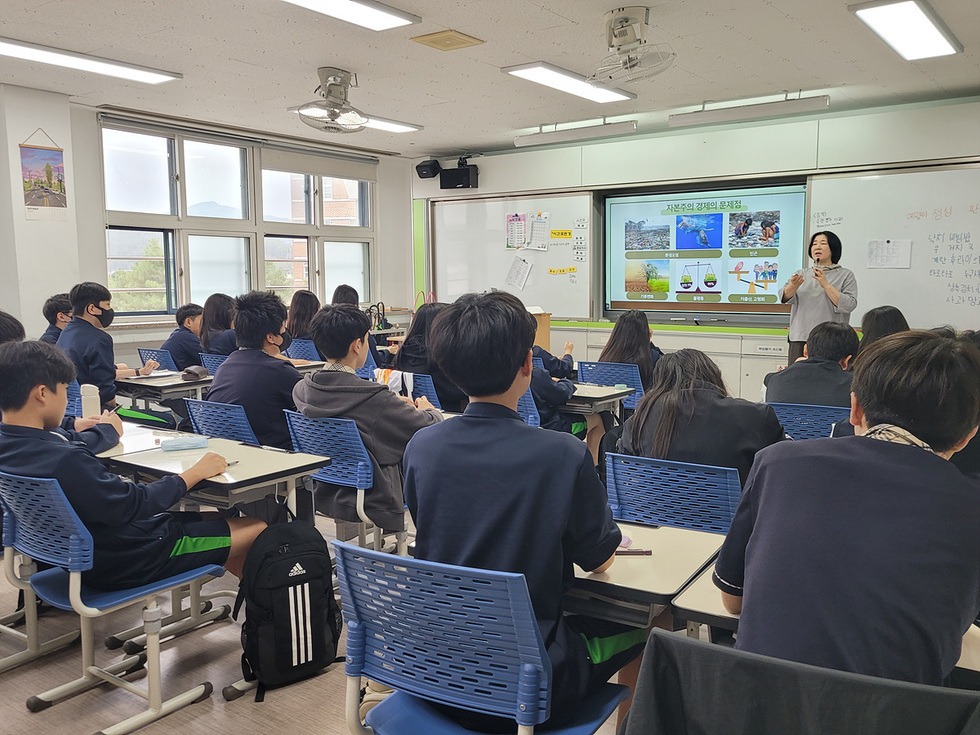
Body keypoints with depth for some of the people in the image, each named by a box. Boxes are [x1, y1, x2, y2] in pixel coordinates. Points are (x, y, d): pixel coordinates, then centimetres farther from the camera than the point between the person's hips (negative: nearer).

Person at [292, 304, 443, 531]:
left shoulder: (301, 389, -6)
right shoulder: (374, 397, -27)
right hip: (372, 505, -7)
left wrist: (394, 404, 17)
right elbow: (430, 427, -16)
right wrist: (429, 411, 8)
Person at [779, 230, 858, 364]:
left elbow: (849, 305, -5)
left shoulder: (846, 275, 8)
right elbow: (784, 297, 1)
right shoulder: (801, 274, 18)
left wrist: (825, 284, -12)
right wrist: (793, 285, -21)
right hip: (799, 339, 3)